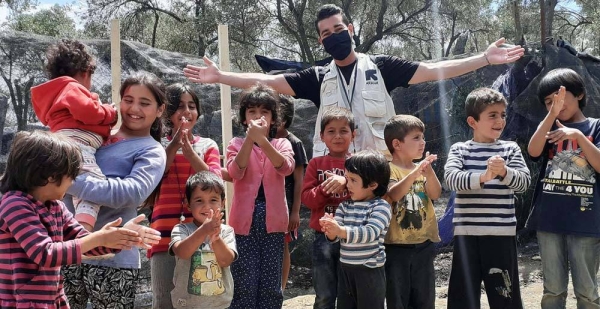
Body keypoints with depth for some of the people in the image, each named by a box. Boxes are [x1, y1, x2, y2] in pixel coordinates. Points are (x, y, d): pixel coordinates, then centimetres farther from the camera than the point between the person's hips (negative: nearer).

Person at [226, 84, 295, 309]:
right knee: (244, 285, -1)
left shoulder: (282, 144, 8)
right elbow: (235, 172, -14)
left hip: (272, 220, 1)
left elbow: (286, 168, -14)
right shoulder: (236, 144, 6)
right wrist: (250, 137, -23)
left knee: (271, 285, 6)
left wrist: (262, 140, -26)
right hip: (245, 220, -1)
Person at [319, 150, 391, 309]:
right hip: (345, 269, 6)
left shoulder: (381, 206, -11)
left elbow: (370, 232, -26)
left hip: (370, 271, -6)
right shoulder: (344, 206, 7)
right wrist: (331, 231, -24)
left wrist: (341, 231, -38)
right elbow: (336, 234, 1)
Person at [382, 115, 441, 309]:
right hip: (397, 244, -5)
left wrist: (429, 172, -24)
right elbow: (394, 194, -24)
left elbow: (435, 194, -6)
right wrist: (416, 172, -36)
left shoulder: (423, 169, 7)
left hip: (424, 243, 5)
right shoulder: (389, 169, -8)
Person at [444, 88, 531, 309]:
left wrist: (504, 172, -26)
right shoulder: (459, 149, 3)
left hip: (502, 234, 1)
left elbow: (524, 181, -5)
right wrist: (482, 177, -30)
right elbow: (451, 178, -14)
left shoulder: (510, 149, 7)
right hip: (467, 234, 0)